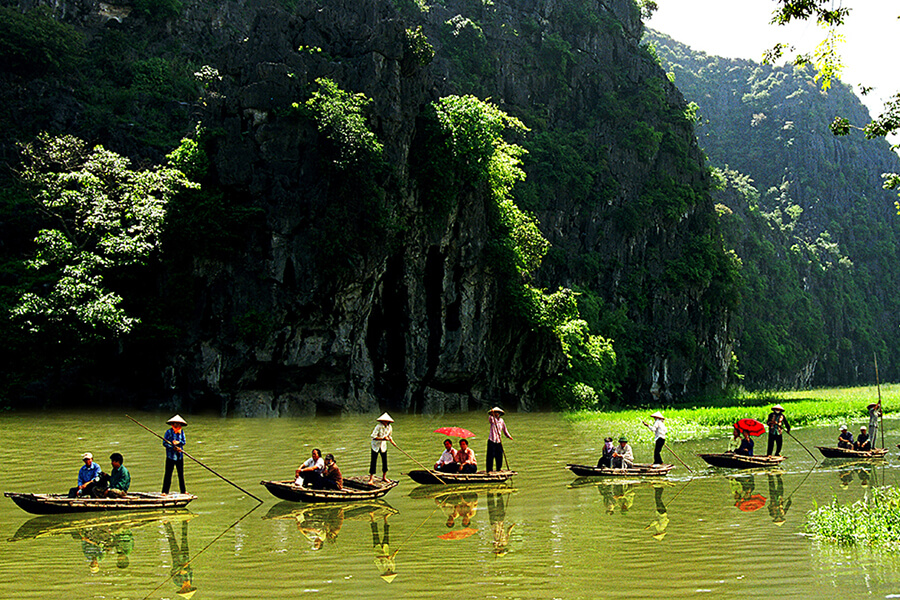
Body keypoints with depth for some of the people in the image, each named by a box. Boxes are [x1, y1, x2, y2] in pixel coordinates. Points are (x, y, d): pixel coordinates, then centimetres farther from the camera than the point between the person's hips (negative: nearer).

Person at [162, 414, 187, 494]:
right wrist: (174, 448, -18)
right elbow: (164, 443, -9)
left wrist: (178, 442, -17)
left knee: (181, 473, 10)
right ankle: (165, 491, 1)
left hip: (180, 456, 4)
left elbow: (184, 442, 4)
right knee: (168, 473, -4)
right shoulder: (169, 431, -6)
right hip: (170, 456, -4)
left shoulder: (181, 431, 8)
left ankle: (183, 491, 19)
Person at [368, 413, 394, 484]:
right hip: (375, 446, -5)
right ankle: (371, 478, -1)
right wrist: (383, 438, -32)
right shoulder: (378, 427, -21)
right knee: (373, 462, -6)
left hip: (383, 446, 5)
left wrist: (392, 441, -5)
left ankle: (384, 477, 24)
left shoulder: (389, 427, -4)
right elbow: (373, 437, -25)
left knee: (385, 461, 7)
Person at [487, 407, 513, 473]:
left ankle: (499, 468, 22)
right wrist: (492, 414, -46)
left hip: (498, 440, 5)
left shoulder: (501, 420, 11)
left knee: (499, 455, 8)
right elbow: (490, 418, -28)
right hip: (492, 440, -5)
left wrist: (508, 436, 10)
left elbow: (504, 429, 20)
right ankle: (489, 469, -1)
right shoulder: (492, 419, -2)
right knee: (491, 455, -6)